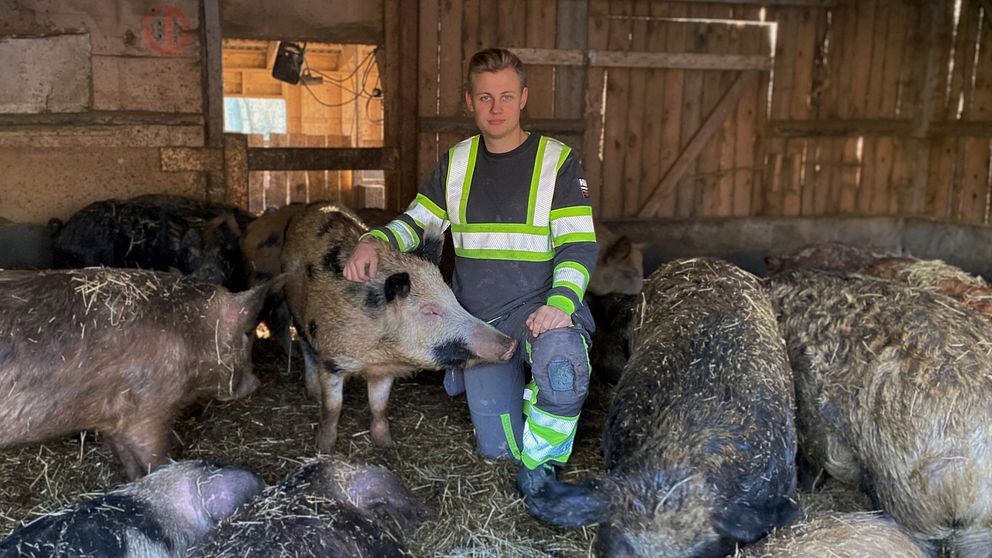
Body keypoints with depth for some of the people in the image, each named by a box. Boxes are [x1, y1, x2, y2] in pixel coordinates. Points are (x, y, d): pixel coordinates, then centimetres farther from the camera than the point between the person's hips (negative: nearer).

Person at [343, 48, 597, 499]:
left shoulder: (556, 161, -4)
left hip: (537, 304, -3)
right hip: (477, 317, 4)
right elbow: (416, 222, 13)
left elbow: (580, 246, -9)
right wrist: (372, 242, -10)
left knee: (561, 360, -41)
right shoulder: (456, 164, 8)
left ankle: (541, 461, -13)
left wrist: (561, 303, -28)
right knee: (497, 448, 4)